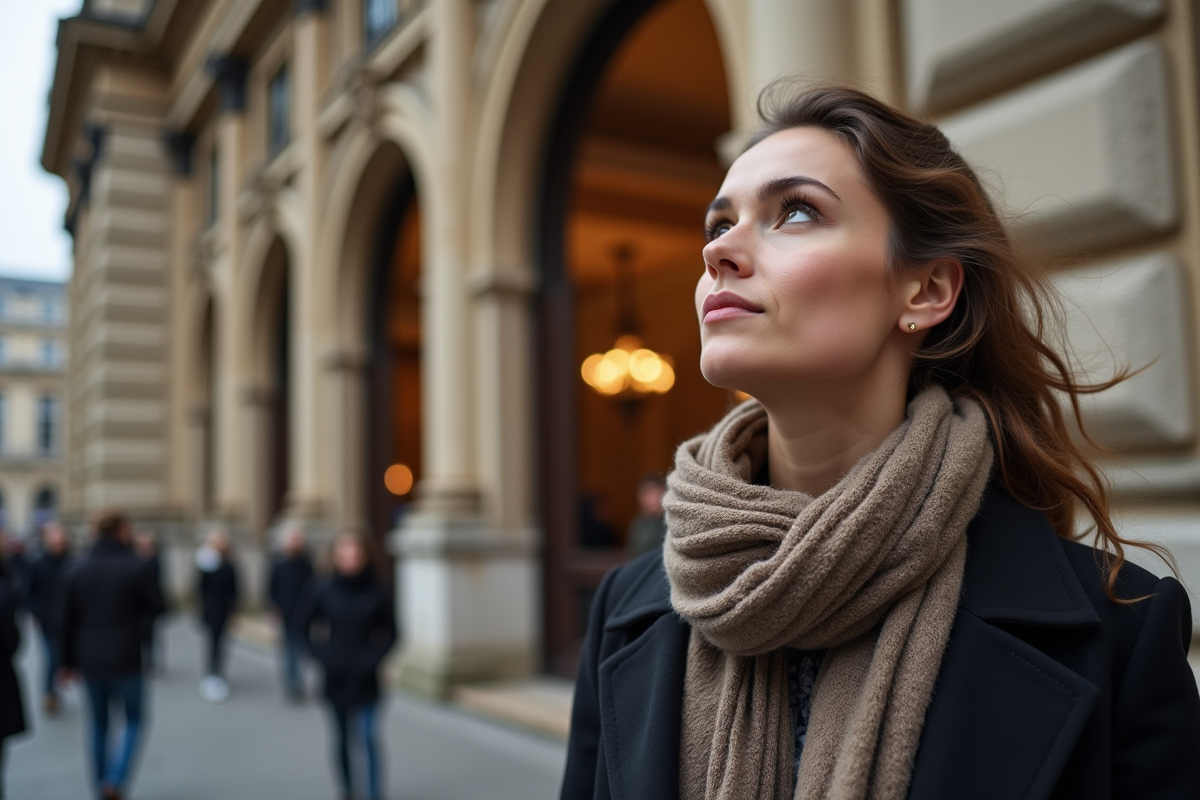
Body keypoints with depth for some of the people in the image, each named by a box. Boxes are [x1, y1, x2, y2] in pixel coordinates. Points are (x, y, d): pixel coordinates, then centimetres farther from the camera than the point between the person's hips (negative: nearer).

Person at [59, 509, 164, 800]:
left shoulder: (78, 570, -1)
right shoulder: (136, 567, -12)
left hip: (90, 661, 4)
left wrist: (68, 661, 11)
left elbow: (67, 620, 2)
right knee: (134, 721, 13)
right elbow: (157, 607, -5)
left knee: (99, 725, 19)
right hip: (126, 660, -4)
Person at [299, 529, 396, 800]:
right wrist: (322, 654, -2)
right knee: (343, 738, 14)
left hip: (366, 680, -1)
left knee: (369, 738, -8)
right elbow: (305, 626, 8)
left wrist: (375, 656, -9)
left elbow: (391, 632, 3)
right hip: (336, 679, 2)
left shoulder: (376, 592, -7)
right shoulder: (324, 591, -5)